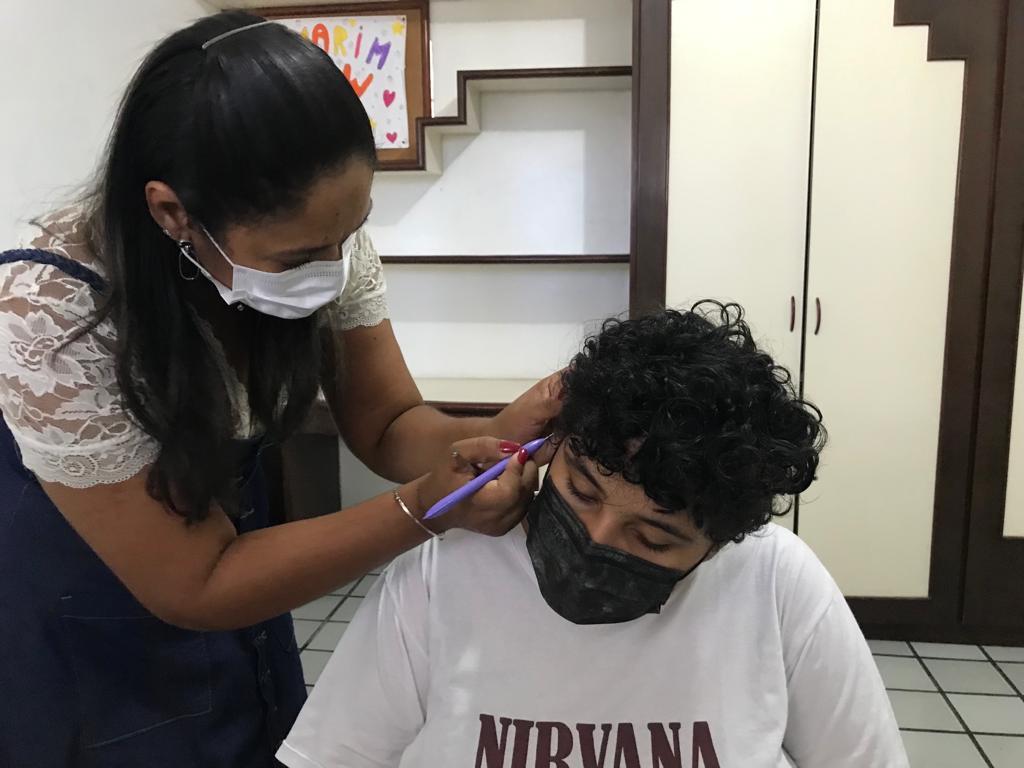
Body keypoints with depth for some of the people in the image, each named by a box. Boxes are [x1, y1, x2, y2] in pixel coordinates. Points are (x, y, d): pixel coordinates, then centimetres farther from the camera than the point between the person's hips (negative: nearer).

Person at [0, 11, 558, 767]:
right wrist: (425, 509, -36)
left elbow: (388, 425, -12)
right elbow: (195, 586, -27)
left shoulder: (319, 234, -20)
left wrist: (498, 436, -32)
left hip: (235, 586, 5)